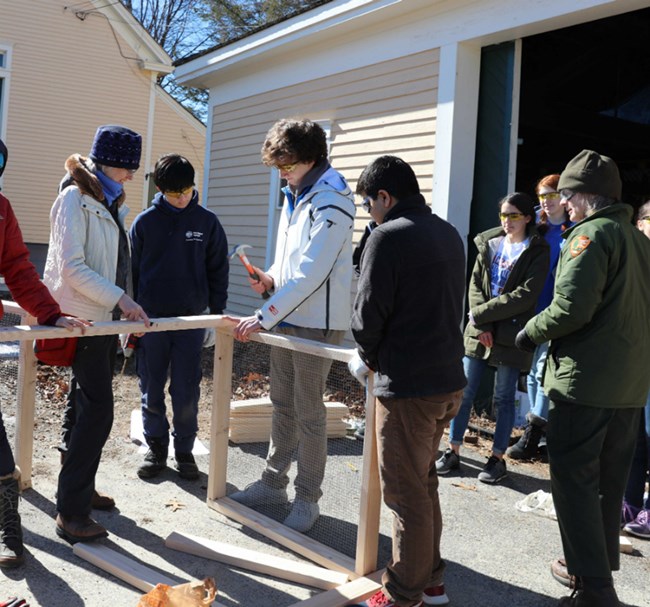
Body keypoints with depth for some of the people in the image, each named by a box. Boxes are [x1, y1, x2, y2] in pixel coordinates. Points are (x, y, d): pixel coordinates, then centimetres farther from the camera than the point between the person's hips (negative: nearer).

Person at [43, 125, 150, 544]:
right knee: (97, 409, -12)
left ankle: (81, 488, 27)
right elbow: (72, 267, -18)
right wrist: (121, 299, -20)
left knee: (86, 406, 15)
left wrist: (126, 308, 12)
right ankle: (71, 513, -6)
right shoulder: (74, 199, -11)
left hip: (107, 319, 8)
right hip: (83, 320, -8)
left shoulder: (112, 203, 15)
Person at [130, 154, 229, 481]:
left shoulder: (207, 222, 1)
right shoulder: (145, 221, 1)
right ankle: (156, 447, 24)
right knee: (152, 390, 9)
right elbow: (132, 269, 5)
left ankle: (184, 450, 20)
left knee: (186, 392, 4)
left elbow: (218, 269, 6)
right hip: (150, 318, 1)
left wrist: (218, 311, 2)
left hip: (191, 319, -1)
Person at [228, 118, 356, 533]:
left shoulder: (331, 203, -16)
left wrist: (263, 317, -23)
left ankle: (308, 498, 16)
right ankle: (274, 482, 32)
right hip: (285, 319, 9)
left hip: (316, 324, -9)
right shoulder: (294, 196, 13)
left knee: (308, 412, 1)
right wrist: (271, 278, 0)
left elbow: (311, 273, -23)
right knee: (283, 405, 17)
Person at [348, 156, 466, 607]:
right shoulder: (450, 234, 10)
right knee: (425, 482, 20)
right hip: (449, 379, 8)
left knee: (406, 492, 5)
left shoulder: (389, 237, -14)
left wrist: (370, 359, 5)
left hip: (407, 385, -8)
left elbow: (369, 315, -15)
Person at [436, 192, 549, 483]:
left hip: (511, 334, -4)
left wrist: (482, 314, -13)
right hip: (479, 330, 4)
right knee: (464, 391, 5)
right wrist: (482, 325, -8)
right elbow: (475, 284, 6)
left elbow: (526, 296, -11)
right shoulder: (489, 244, 11)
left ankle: (497, 458, 14)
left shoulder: (537, 251, -1)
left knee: (504, 397, 4)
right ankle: (453, 451, 16)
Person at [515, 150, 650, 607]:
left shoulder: (592, 234, -12)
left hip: (585, 381, -9)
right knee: (609, 482, 17)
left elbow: (572, 307, -22)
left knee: (574, 480, -1)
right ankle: (600, 569, 31)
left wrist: (532, 331, -7)